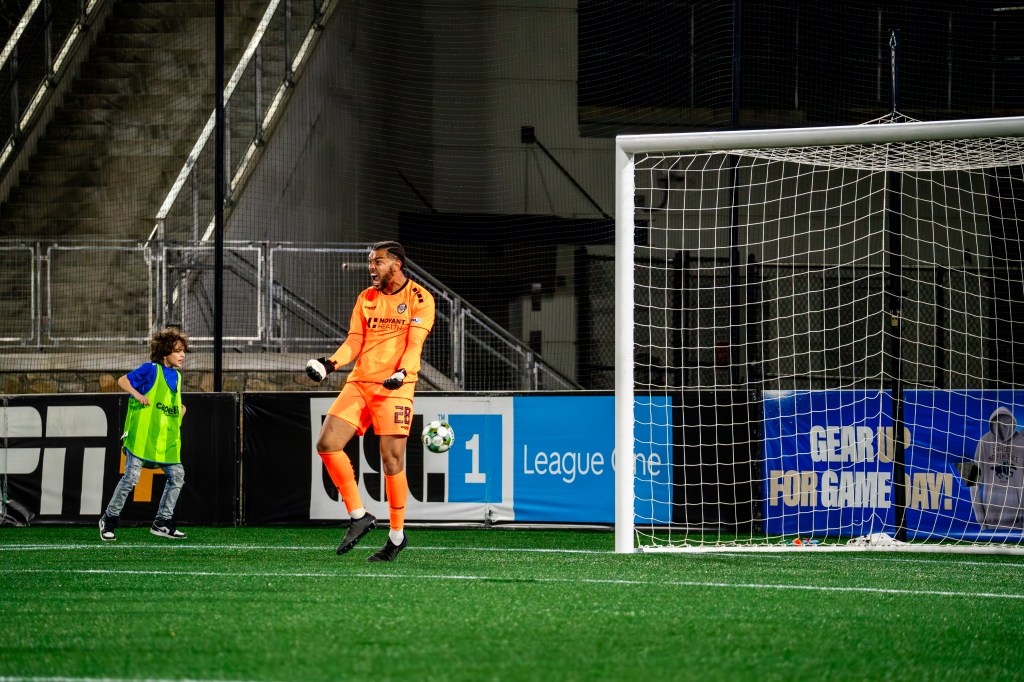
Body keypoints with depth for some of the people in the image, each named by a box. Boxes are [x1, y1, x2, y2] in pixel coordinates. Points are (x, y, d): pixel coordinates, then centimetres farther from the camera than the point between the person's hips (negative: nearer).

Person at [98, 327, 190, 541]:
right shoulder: (151, 370, -7)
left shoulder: (176, 376, 15)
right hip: (141, 436, -7)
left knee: (177, 475, 0)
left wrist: (181, 409, 12)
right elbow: (123, 380, -6)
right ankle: (109, 520, 7)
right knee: (131, 477, -8)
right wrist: (138, 395, -21)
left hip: (166, 441, 7)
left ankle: (162, 523, 9)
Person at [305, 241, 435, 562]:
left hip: (395, 388, -6)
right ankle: (359, 516, 3)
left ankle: (397, 535, 7)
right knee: (327, 443, -8)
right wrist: (330, 363, -7)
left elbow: (414, 343, -10)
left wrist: (402, 372, -28)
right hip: (359, 382, 6)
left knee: (392, 459, -8)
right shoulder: (366, 298, 15)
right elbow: (354, 341, 11)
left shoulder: (419, 298, -2)